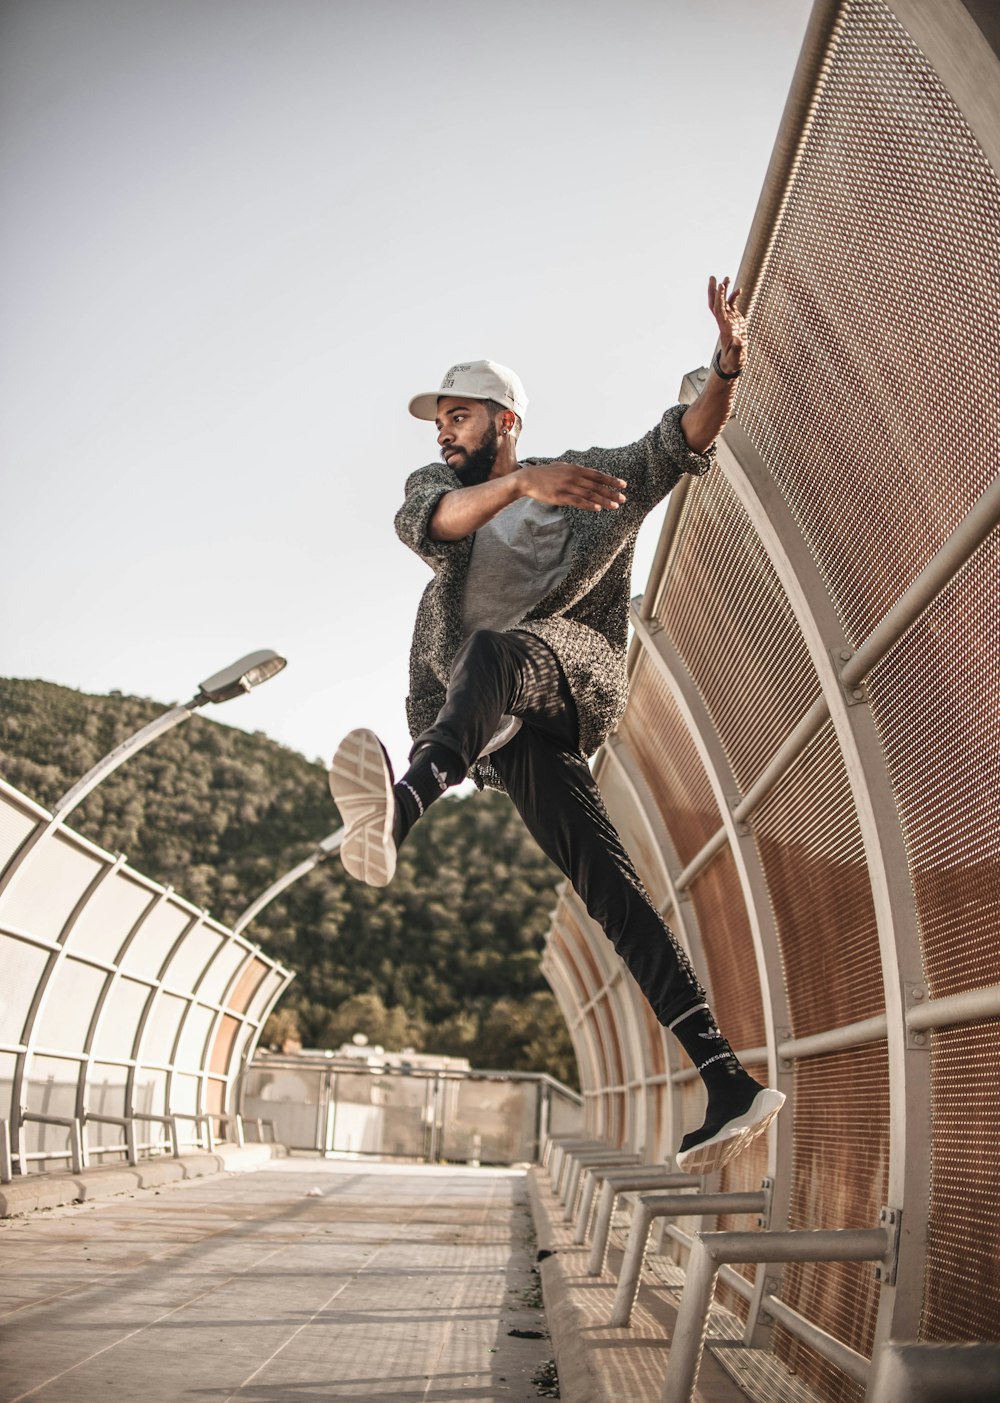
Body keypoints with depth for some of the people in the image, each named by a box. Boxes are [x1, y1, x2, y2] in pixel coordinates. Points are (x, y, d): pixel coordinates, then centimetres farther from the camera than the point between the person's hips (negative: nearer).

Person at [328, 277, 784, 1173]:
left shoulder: (593, 473, 21)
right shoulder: (437, 485, 21)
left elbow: (684, 442, 10)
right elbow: (427, 524, -4)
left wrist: (727, 366, -11)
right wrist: (522, 483, -25)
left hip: (572, 672, -2)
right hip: (506, 721, 2)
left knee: (493, 652, -38)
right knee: (609, 886, -11)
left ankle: (402, 807, -69)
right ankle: (727, 1085, -17)